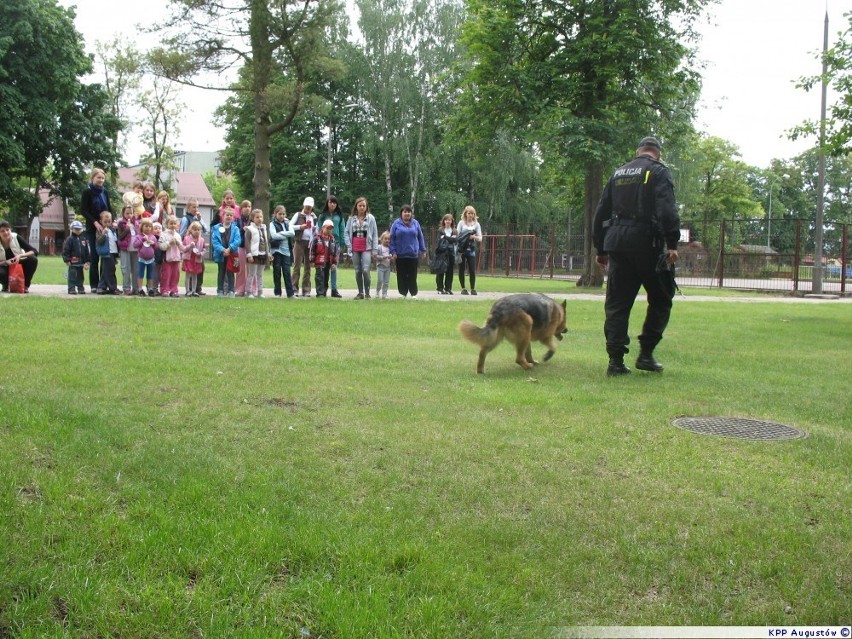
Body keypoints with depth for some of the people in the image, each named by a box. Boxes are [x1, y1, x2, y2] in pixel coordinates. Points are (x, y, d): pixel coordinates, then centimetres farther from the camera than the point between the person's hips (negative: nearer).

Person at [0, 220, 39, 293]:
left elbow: (35, 252, -19)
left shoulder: (16, 238, -16)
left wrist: (20, 255, -34)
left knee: (33, 259, -29)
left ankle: (25, 285, -10)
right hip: (6, 268, -1)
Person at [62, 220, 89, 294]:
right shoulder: (70, 239, -5)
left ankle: (80, 288, 19)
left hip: (81, 262, 5)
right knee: (72, 276, -4)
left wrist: (87, 261, 7)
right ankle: (71, 289, -2)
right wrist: (67, 260, -12)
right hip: (73, 262, -5)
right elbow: (65, 250, -7)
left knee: (80, 276, 12)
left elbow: (87, 250, 12)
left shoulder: (84, 239, 10)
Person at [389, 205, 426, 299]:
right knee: (402, 276, 4)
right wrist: (393, 252, -7)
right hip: (400, 255, -1)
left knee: (412, 275, 3)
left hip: (413, 254, 1)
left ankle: (413, 293, 11)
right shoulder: (396, 224, 1)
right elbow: (392, 238, 0)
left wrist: (423, 250, 7)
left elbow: (420, 237, 10)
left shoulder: (415, 223, 7)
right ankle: (403, 293, 14)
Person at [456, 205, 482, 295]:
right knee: (461, 269, 3)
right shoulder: (461, 223, 4)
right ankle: (463, 288, 12)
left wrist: (475, 237, -17)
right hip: (462, 249, 0)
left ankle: (473, 289, 6)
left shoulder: (476, 224, 7)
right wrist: (456, 250, -10)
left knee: (472, 270, -4)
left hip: (471, 250, 0)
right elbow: (457, 236, 0)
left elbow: (480, 239, 5)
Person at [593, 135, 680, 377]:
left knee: (617, 305, 6)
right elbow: (667, 209, -15)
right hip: (646, 244, -5)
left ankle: (616, 361, 3)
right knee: (660, 300, 10)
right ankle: (646, 354, 7)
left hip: (617, 245, 5)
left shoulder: (618, 173, 18)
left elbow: (601, 213, 19)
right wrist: (672, 244, -17)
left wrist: (601, 249, 23)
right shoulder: (658, 171, 1)